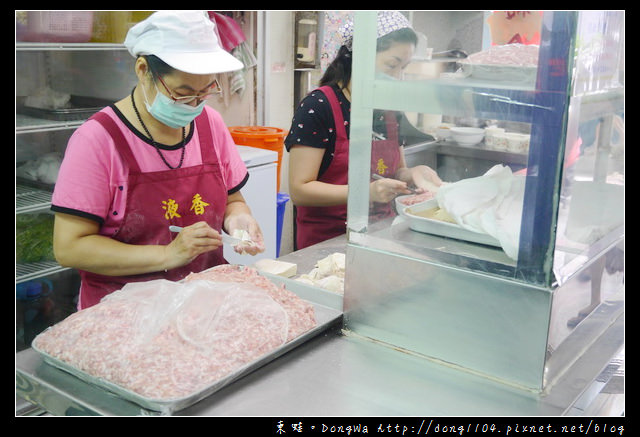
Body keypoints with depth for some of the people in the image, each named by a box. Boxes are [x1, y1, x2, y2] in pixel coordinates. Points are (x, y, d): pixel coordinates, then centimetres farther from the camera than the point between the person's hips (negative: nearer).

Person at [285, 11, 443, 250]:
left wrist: (412, 173, -1)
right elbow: (299, 190, -15)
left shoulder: (389, 110, 10)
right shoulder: (318, 106, -11)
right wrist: (367, 191, -25)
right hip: (325, 241, -6)